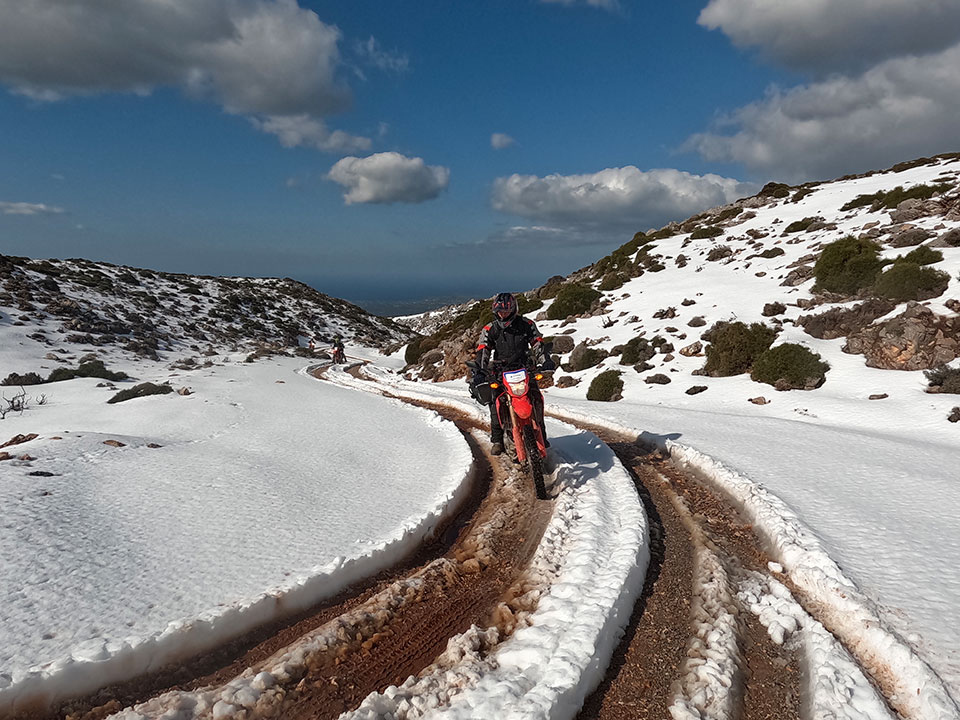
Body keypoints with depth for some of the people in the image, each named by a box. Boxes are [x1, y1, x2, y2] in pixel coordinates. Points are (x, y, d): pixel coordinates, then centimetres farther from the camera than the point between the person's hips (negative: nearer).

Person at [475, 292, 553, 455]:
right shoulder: (489, 329, 5)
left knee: (537, 399, -10)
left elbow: (537, 343, 5)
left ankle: (540, 434, 9)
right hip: (500, 372, 0)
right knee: (495, 402, -16)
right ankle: (497, 440, -4)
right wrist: (480, 369, -16)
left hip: (524, 369, 0)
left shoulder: (526, 324, 5)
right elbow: (482, 350, 0)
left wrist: (545, 360, -11)